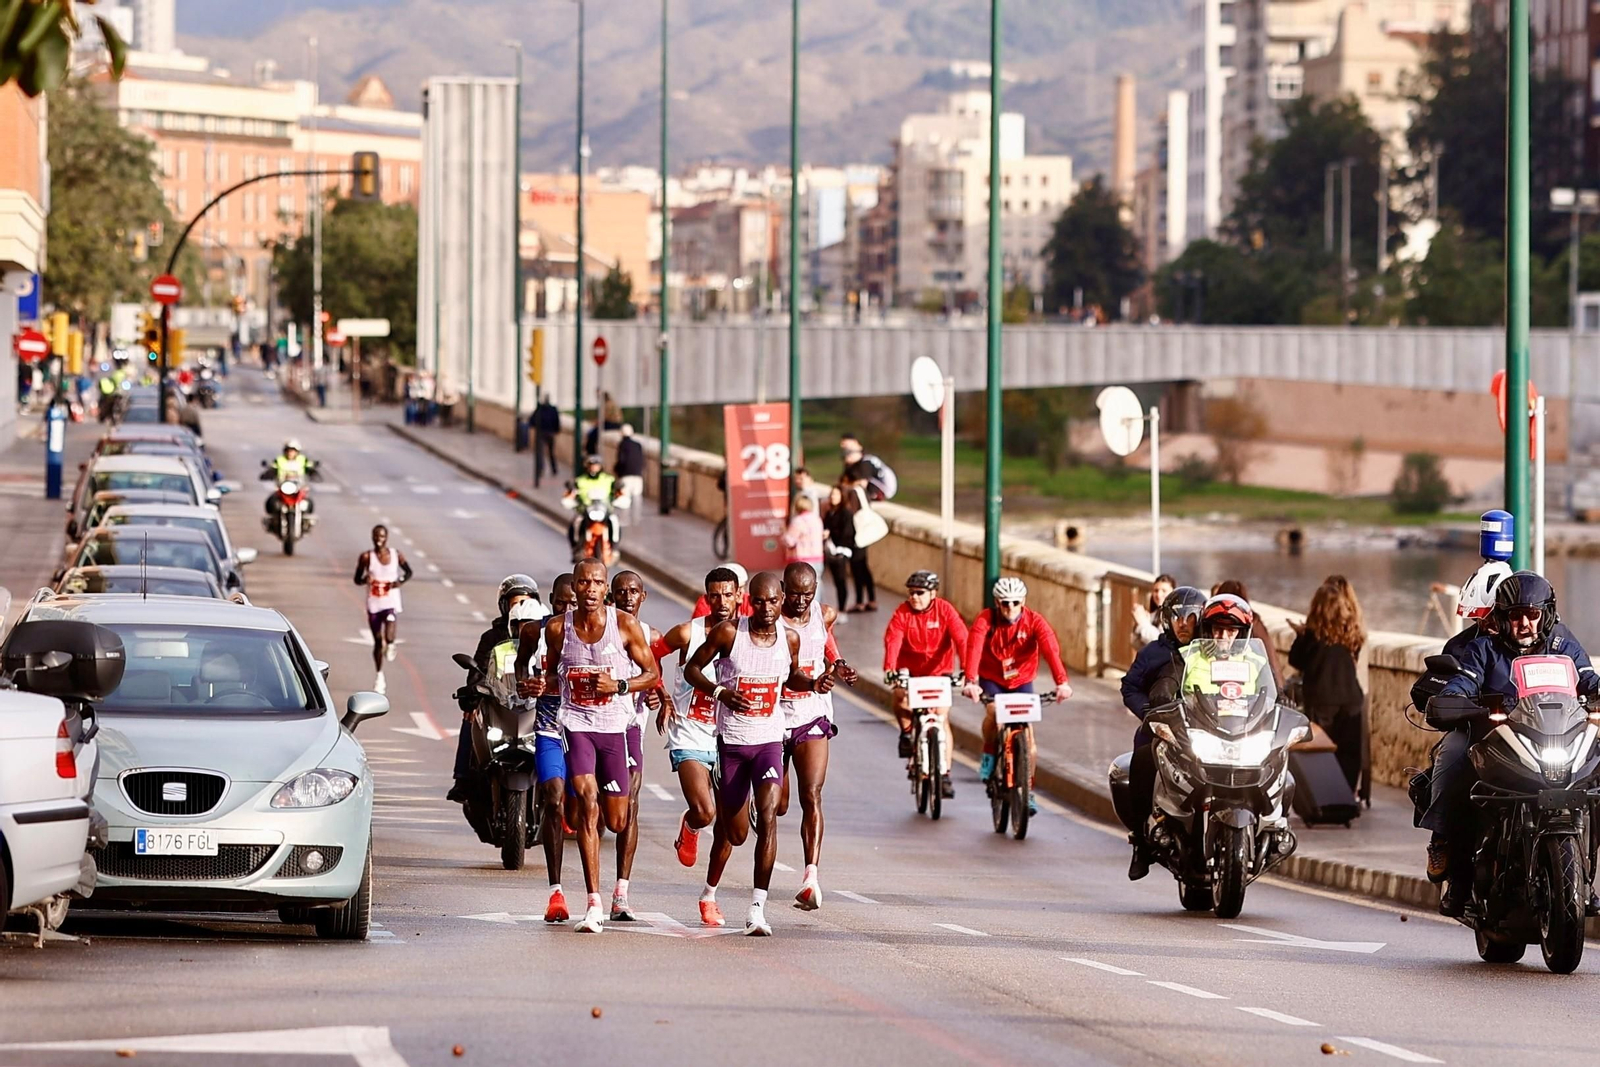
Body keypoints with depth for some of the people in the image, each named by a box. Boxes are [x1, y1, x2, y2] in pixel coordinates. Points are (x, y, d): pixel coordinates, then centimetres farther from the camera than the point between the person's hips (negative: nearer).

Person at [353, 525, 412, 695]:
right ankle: (380, 676, 25)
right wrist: (365, 579, -20)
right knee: (378, 642, 8)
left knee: (389, 637, -22)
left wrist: (401, 581, -10)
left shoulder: (397, 555, -2)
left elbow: (408, 572, 12)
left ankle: (390, 646, 16)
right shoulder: (366, 557, -3)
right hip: (374, 604, 1)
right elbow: (357, 579, 3)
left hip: (391, 603, -1)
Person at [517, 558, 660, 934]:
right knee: (587, 803, -18)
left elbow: (652, 673, 2)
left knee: (616, 822, 6)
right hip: (576, 723, 0)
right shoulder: (558, 628, -1)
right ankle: (594, 905, -18)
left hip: (616, 724, 0)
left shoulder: (625, 625, -5)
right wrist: (540, 685, -8)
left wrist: (619, 685, -16)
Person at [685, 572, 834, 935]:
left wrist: (813, 684, -3)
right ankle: (709, 894, 40)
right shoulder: (728, 633, -10)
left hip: (769, 740, 1)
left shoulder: (789, 639, 0)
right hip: (731, 741, -1)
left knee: (768, 817, -20)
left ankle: (758, 909, -21)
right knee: (734, 831, 10)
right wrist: (720, 692, -19)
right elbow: (692, 669, -1)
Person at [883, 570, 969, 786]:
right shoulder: (902, 613, -12)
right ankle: (907, 733, 0)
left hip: (939, 670, 0)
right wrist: (889, 669, -43)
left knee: (941, 717, -8)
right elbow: (893, 641, -25)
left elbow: (961, 640, -23)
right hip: (910, 667, 0)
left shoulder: (945, 610, -13)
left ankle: (945, 774, 1)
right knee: (901, 695, -30)